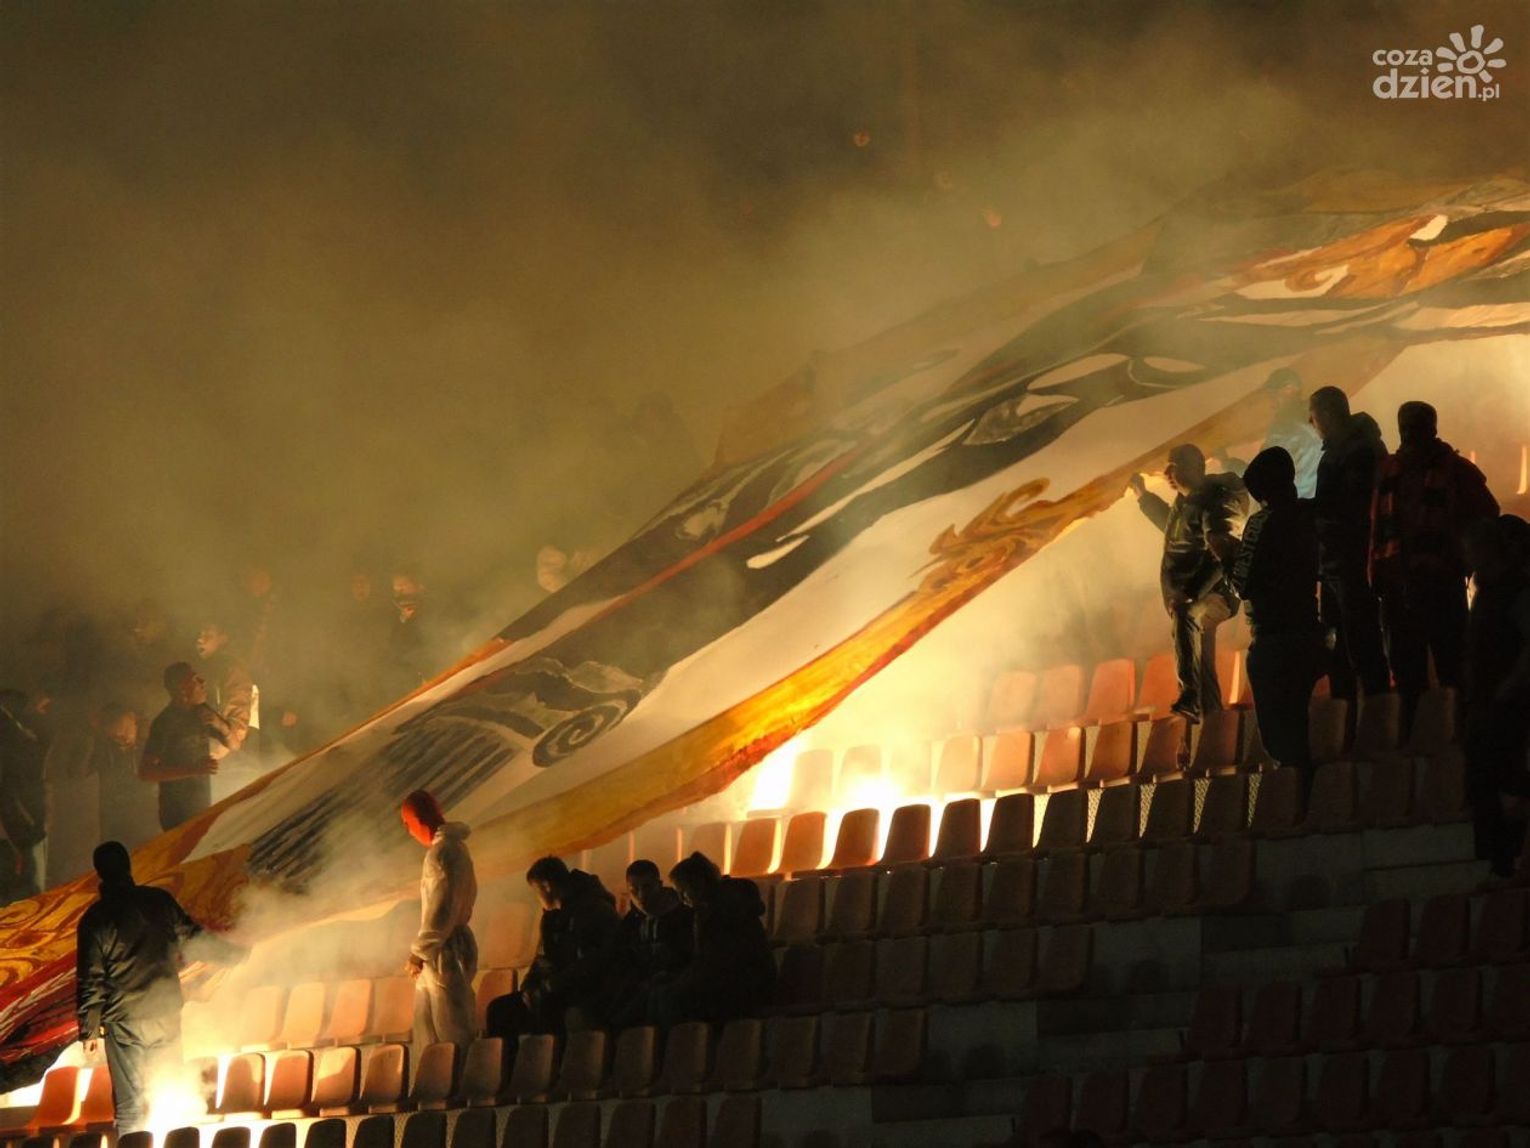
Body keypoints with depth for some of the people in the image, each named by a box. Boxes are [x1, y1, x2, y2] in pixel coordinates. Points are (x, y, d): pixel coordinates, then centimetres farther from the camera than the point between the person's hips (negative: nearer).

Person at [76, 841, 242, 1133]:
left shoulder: (94, 920, -10)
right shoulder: (160, 901, -3)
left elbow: (90, 981, -8)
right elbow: (193, 937, 9)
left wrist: (89, 1030, 0)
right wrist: (233, 954, 26)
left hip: (124, 1024, -3)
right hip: (166, 1016, 3)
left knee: (130, 1105, 3)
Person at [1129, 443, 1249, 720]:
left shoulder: (1217, 503, -15)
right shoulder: (1186, 500, 14)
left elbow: (1222, 557, -26)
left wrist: (1191, 595, -35)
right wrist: (1144, 497, 37)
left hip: (1213, 594, -10)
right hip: (1187, 598, 10)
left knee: (1187, 616, -40)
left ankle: (1190, 699, -56)